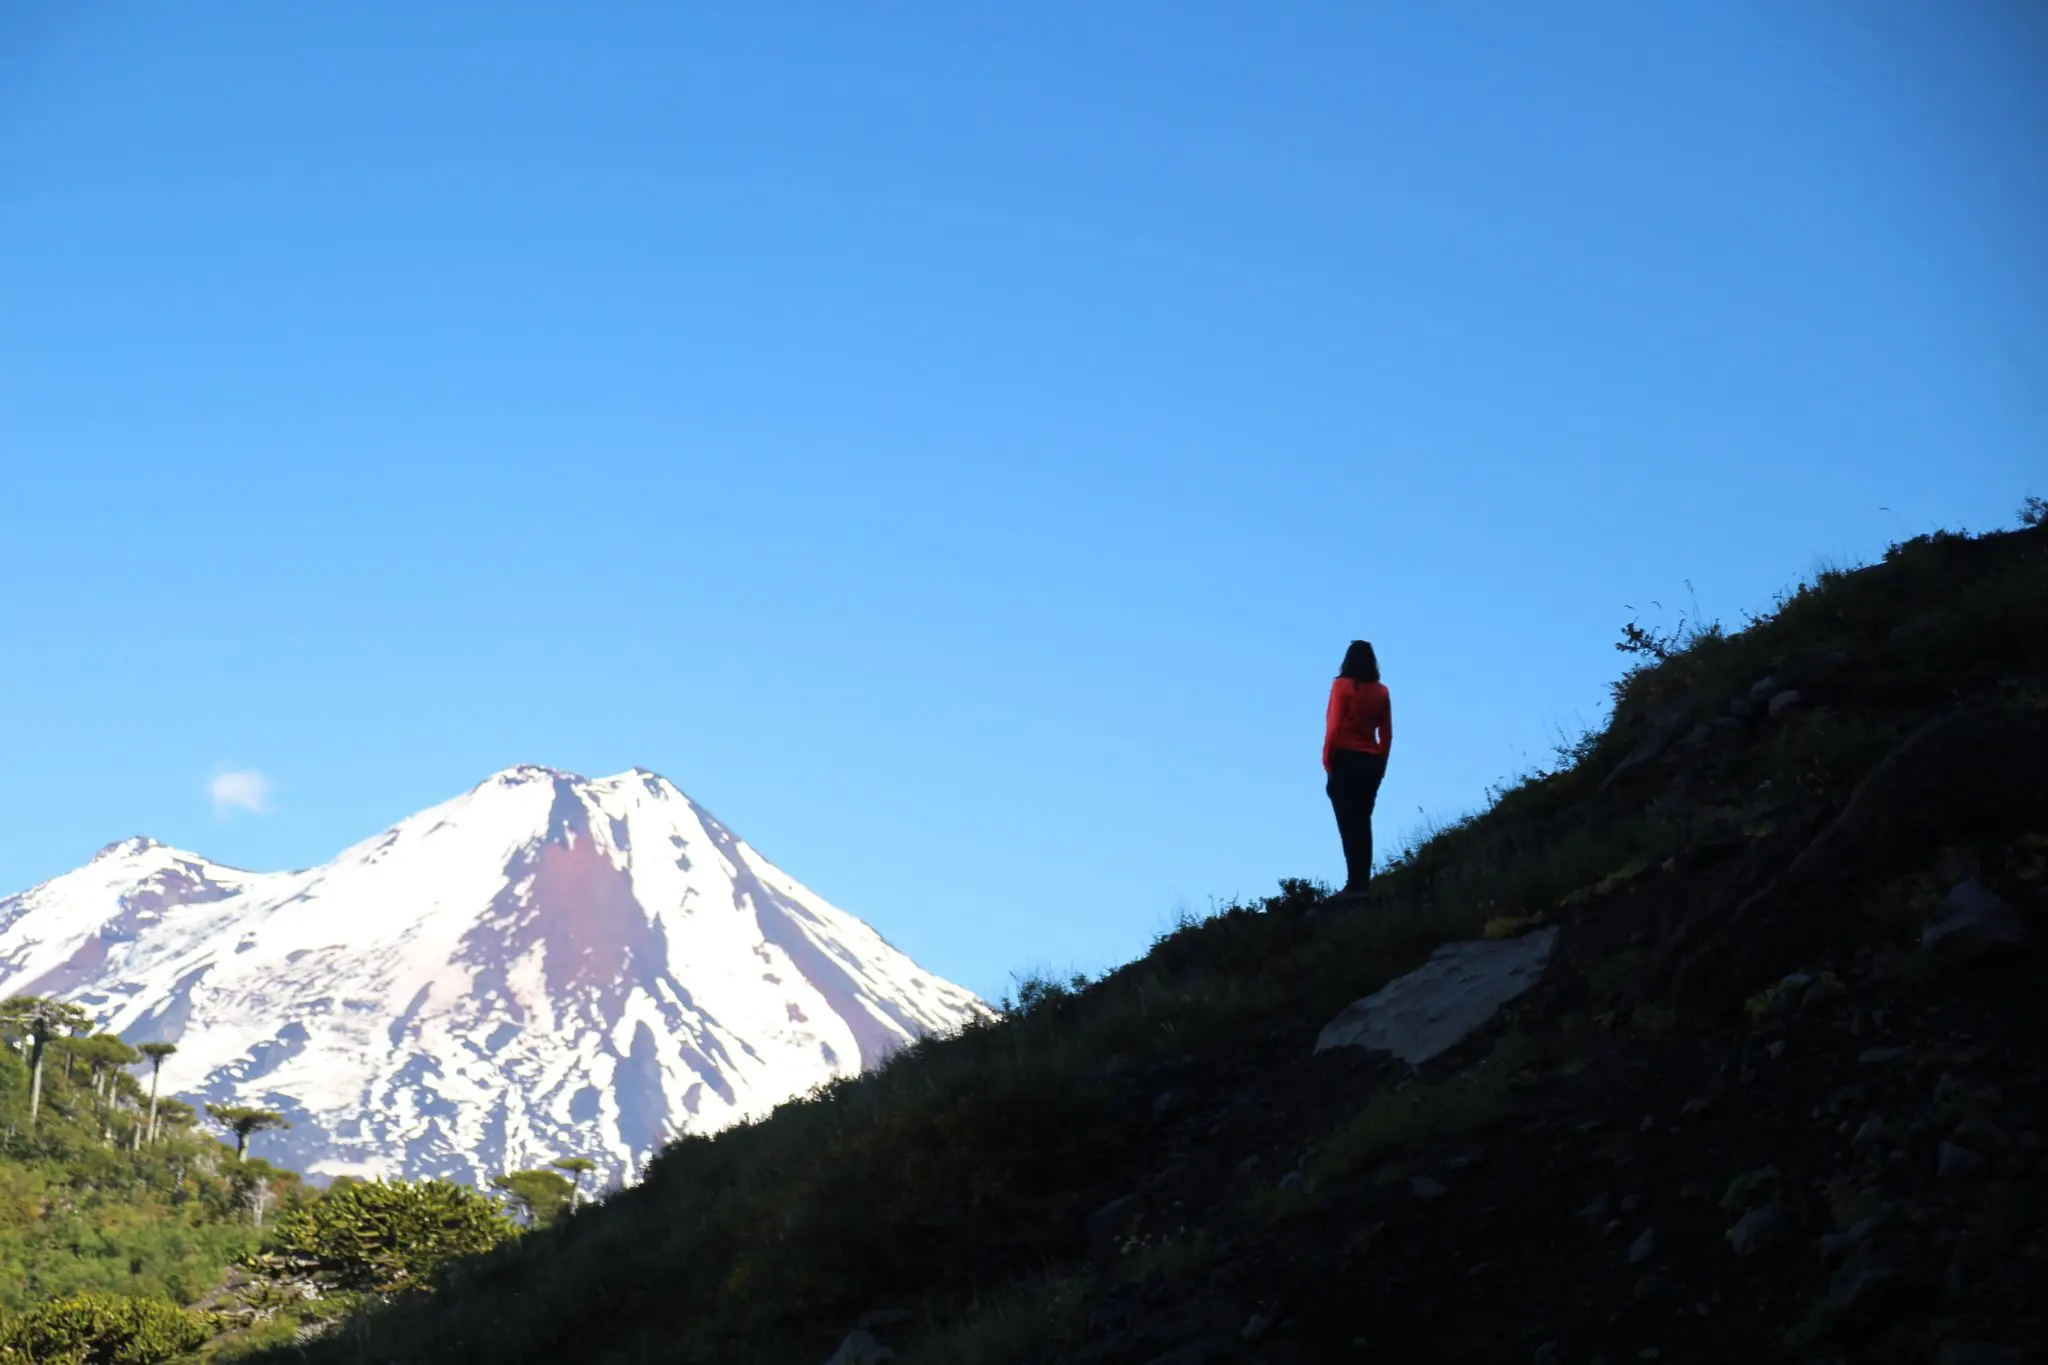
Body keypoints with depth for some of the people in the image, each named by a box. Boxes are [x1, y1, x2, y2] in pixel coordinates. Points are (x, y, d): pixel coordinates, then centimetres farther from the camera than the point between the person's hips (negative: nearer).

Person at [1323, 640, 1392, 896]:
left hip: (1345, 760, -4)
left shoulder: (1342, 686, -6)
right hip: (1371, 762, 4)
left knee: (1348, 823, -6)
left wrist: (1327, 760, -4)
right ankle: (1363, 882, 4)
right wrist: (1381, 765, 15)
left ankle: (1355, 883, -12)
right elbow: (1387, 734, 8)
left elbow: (1334, 726, -11)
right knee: (1363, 822, 9)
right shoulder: (1381, 691, 7)